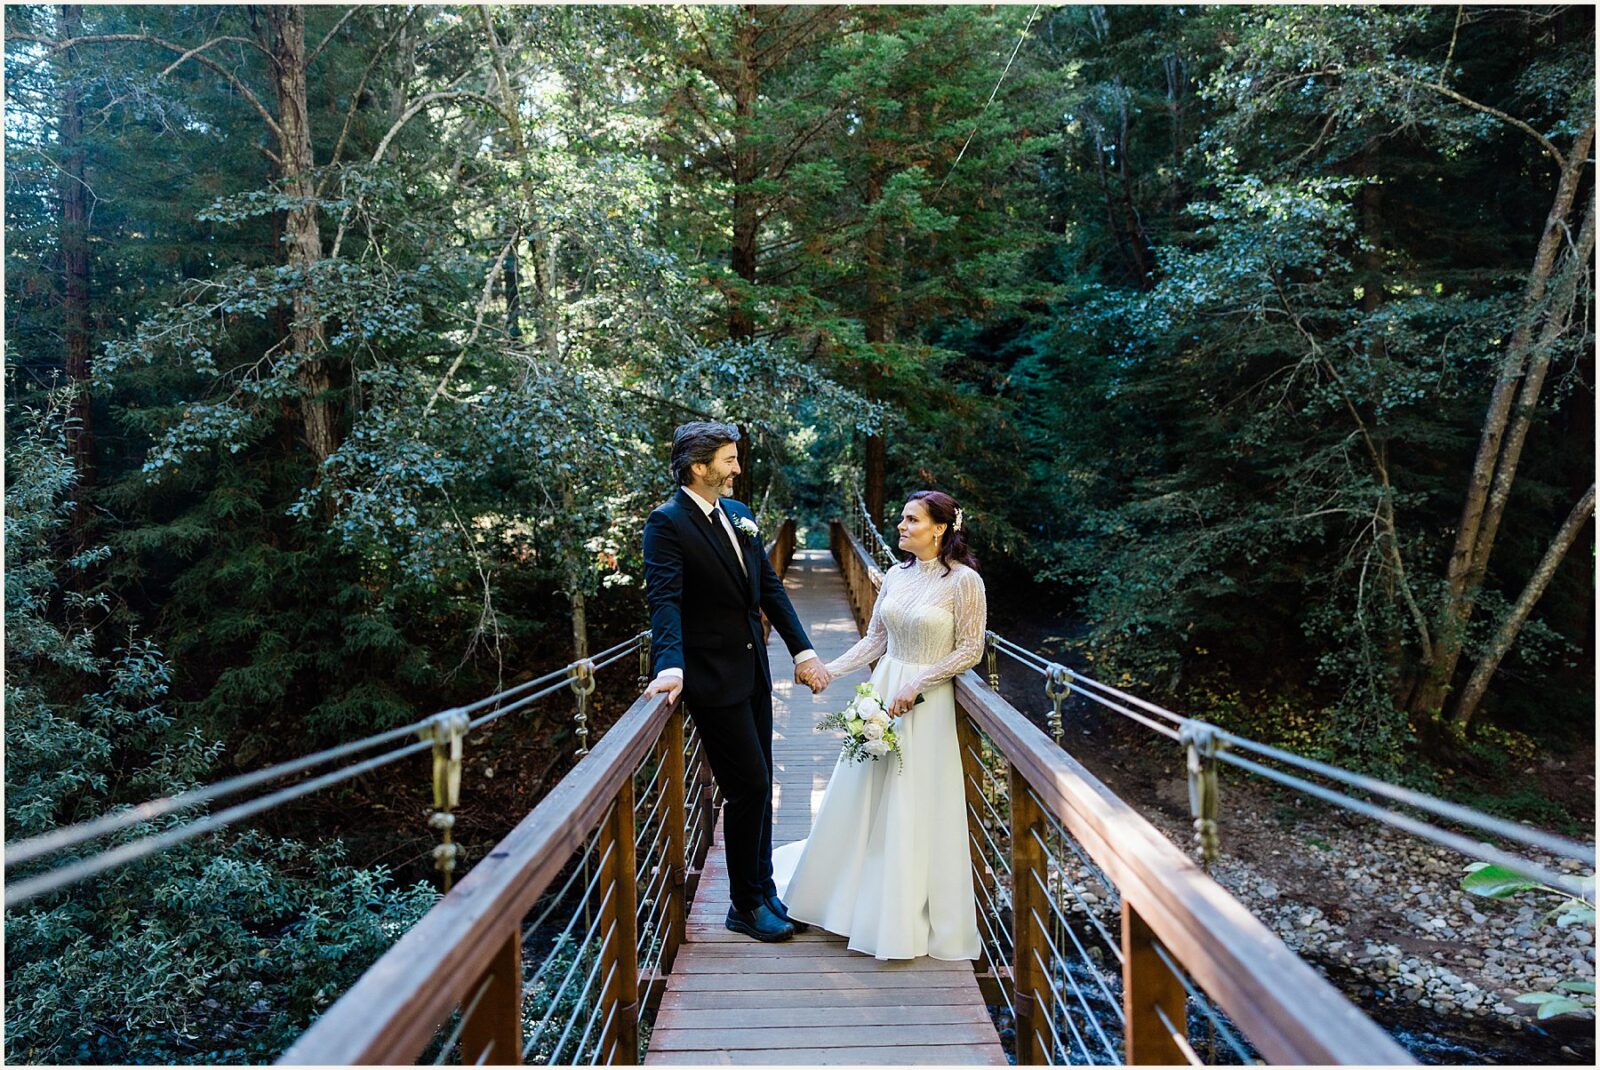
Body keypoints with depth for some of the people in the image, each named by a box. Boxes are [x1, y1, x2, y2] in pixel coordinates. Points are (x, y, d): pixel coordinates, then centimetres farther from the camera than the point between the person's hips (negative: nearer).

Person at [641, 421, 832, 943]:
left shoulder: (738, 513, 10)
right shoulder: (667, 523, -13)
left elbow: (770, 586, 12)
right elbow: (665, 600, -25)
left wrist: (802, 649, 6)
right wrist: (671, 665, -40)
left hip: (753, 670, 8)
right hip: (713, 678, -7)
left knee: (758, 786, 16)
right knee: (748, 787, -2)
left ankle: (763, 891, 31)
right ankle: (746, 906, 17)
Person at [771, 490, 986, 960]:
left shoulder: (964, 580, -11)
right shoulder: (895, 575, 6)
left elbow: (971, 649, -10)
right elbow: (875, 638, 10)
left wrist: (917, 685, -15)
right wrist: (831, 669, -1)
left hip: (927, 704, -6)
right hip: (882, 692, 6)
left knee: (914, 810, 1)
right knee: (860, 797, 11)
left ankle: (907, 919, 18)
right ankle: (857, 894, 31)